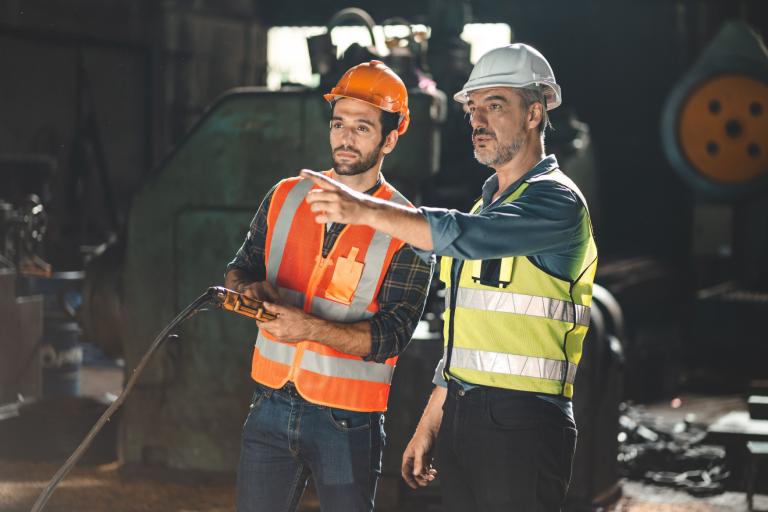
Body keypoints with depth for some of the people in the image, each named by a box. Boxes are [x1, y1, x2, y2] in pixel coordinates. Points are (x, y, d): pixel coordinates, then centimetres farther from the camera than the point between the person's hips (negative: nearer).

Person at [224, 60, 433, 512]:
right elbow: (240, 268, 15)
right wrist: (249, 290, -9)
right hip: (272, 406, 3)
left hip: (348, 423, -3)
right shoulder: (285, 197, 6)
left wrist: (309, 328, -26)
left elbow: (392, 335, -13)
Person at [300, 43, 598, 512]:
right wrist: (428, 427, 19)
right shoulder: (486, 205, 20)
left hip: (520, 421, -8)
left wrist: (365, 209, -26)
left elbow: (466, 236, -26)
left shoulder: (556, 200, -7)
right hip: (459, 418, 8)